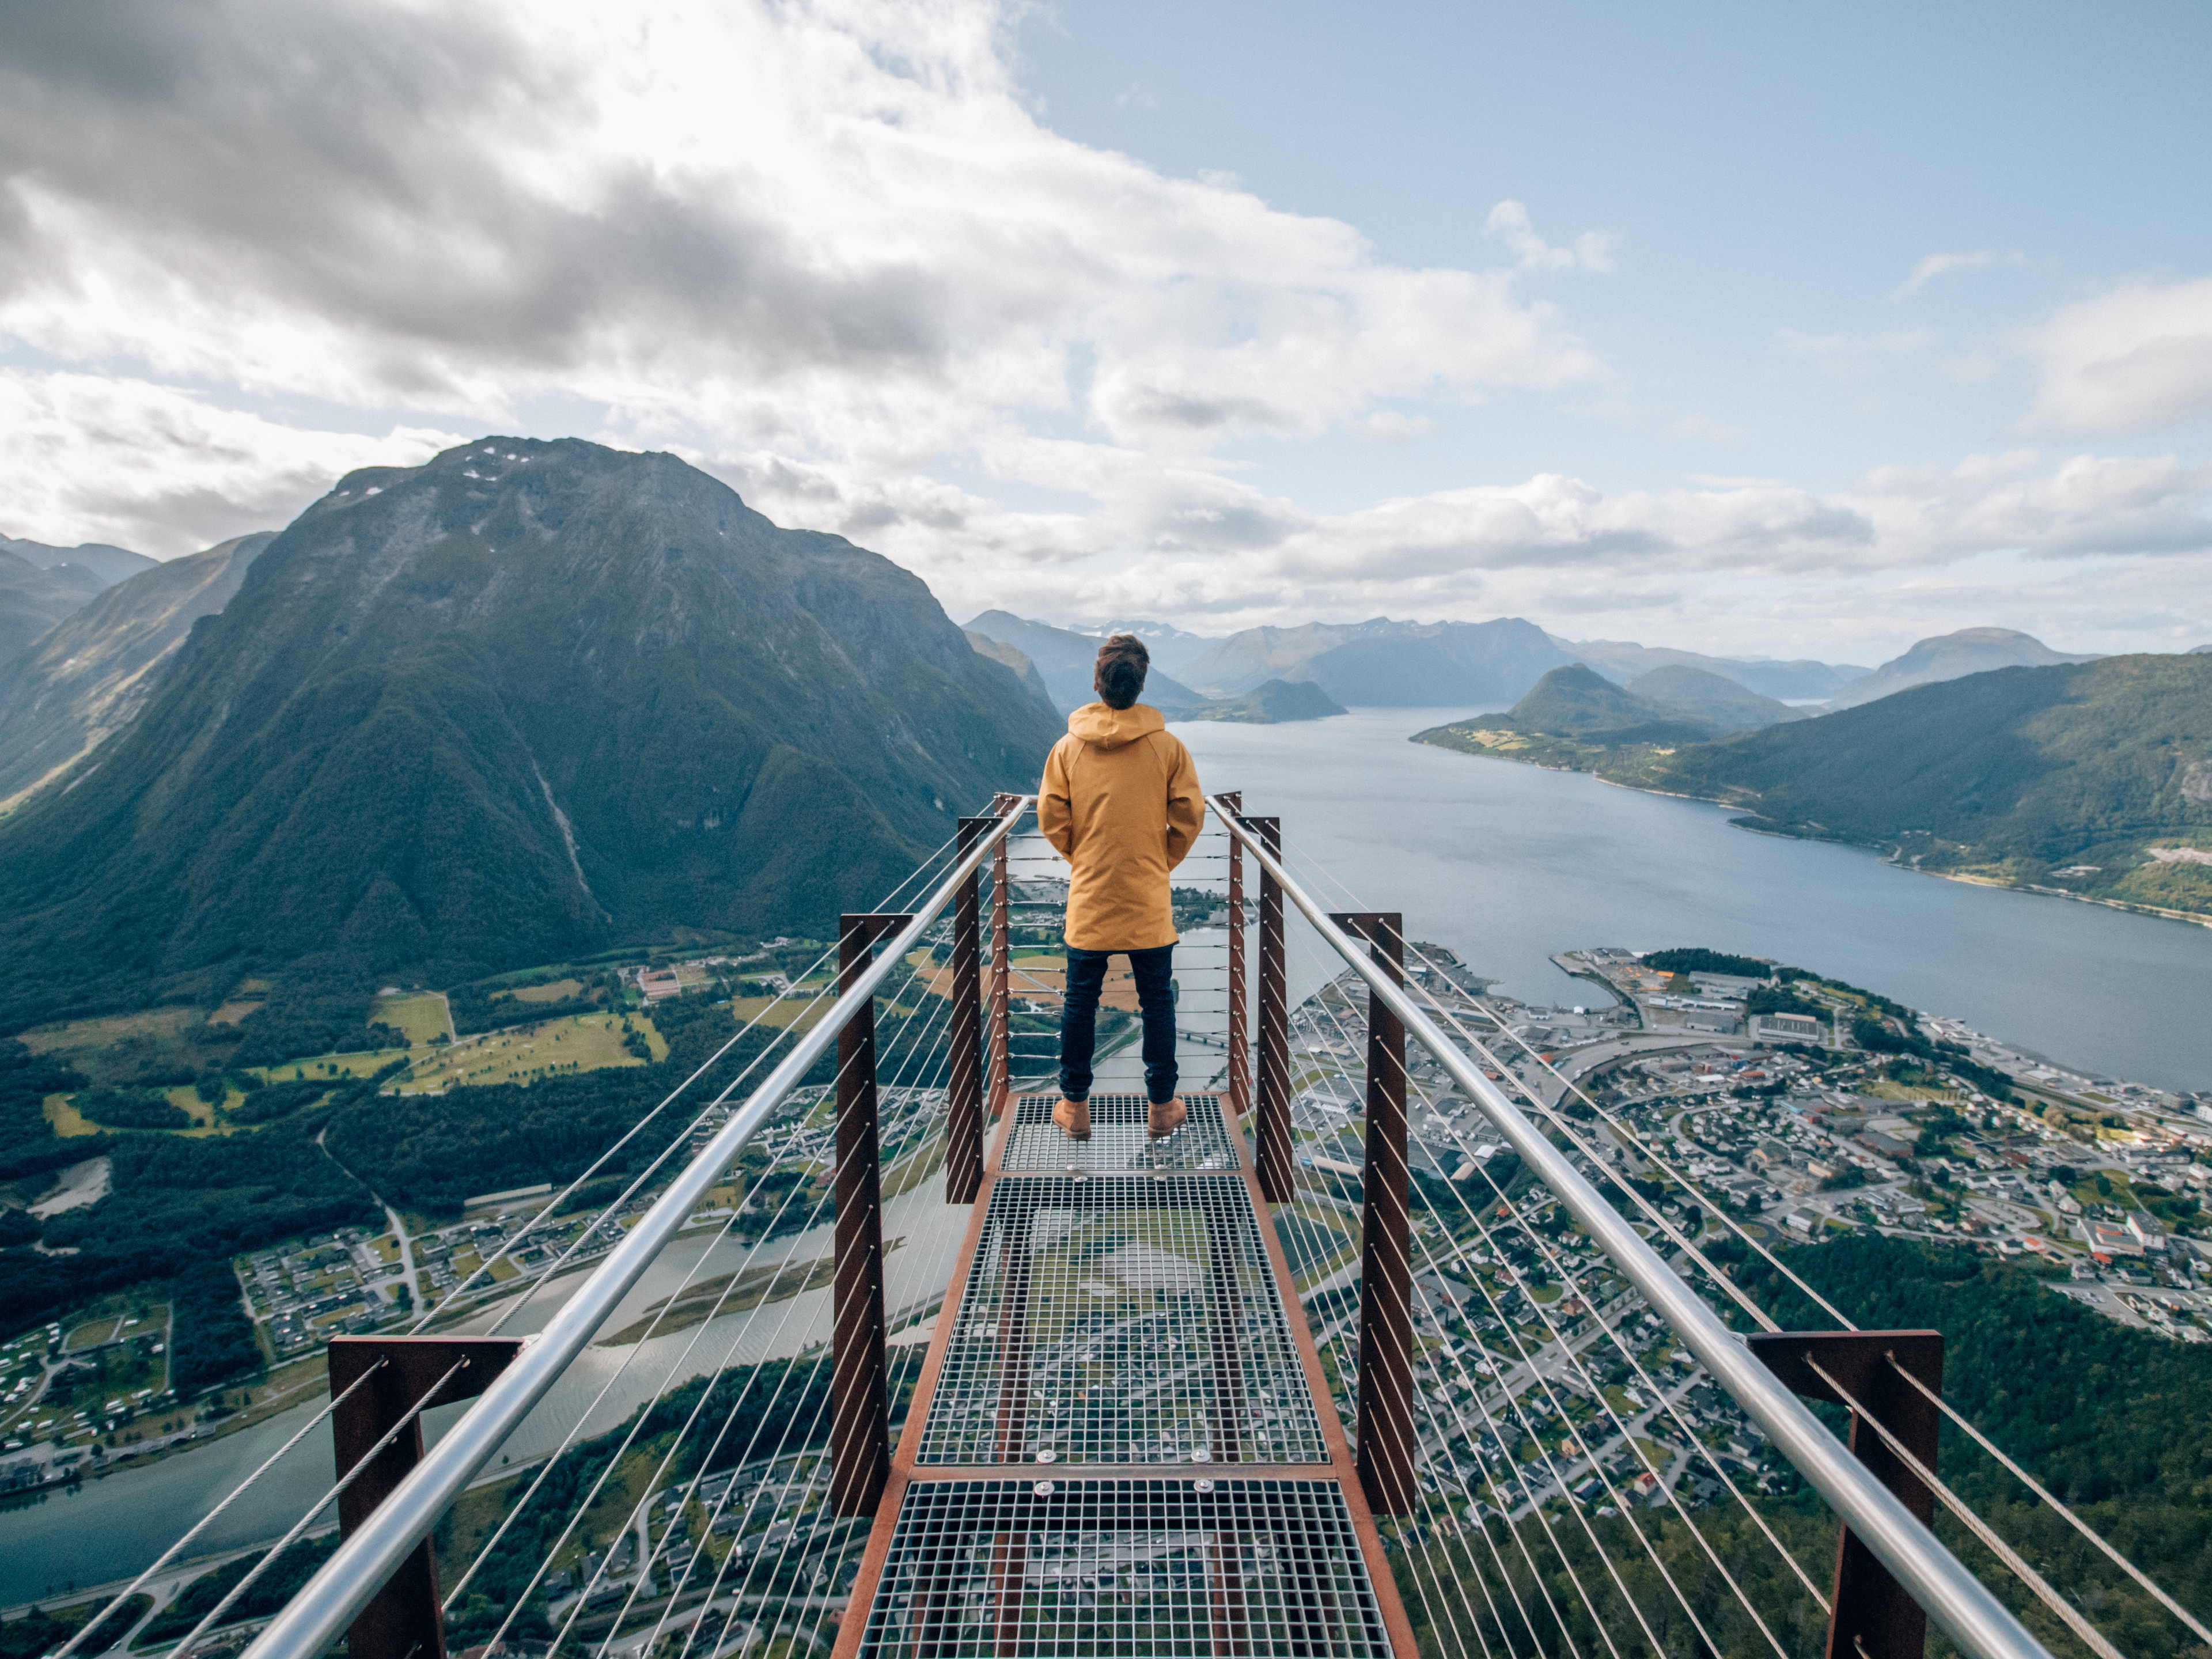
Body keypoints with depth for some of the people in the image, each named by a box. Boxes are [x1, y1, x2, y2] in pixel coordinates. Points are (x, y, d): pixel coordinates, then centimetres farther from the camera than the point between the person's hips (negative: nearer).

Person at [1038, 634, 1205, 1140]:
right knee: (1157, 1002, 13)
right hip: (1149, 901, 0)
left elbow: (1051, 817, -3)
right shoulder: (1168, 746, -8)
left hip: (1089, 898, 1)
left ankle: (1075, 1107, 22)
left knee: (1080, 1003, 12)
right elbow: (1189, 816, -4)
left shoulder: (1068, 746, -6)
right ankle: (1162, 1106, 22)